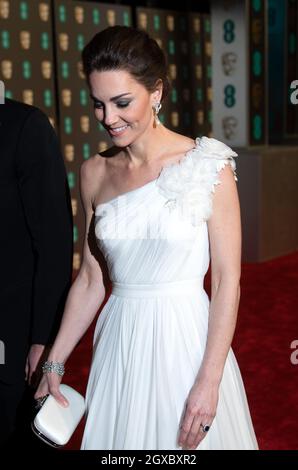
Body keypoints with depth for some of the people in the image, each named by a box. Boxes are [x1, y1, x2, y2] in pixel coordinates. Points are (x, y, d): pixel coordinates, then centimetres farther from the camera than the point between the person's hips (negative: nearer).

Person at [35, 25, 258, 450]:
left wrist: (209, 381, -14)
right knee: (121, 435, 16)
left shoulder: (207, 166, -11)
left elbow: (227, 280, -11)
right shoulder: (95, 174, 2)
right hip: (120, 344, 4)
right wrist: (55, 363, 7)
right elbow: (91, 280, 7)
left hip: (186, 337, -3)